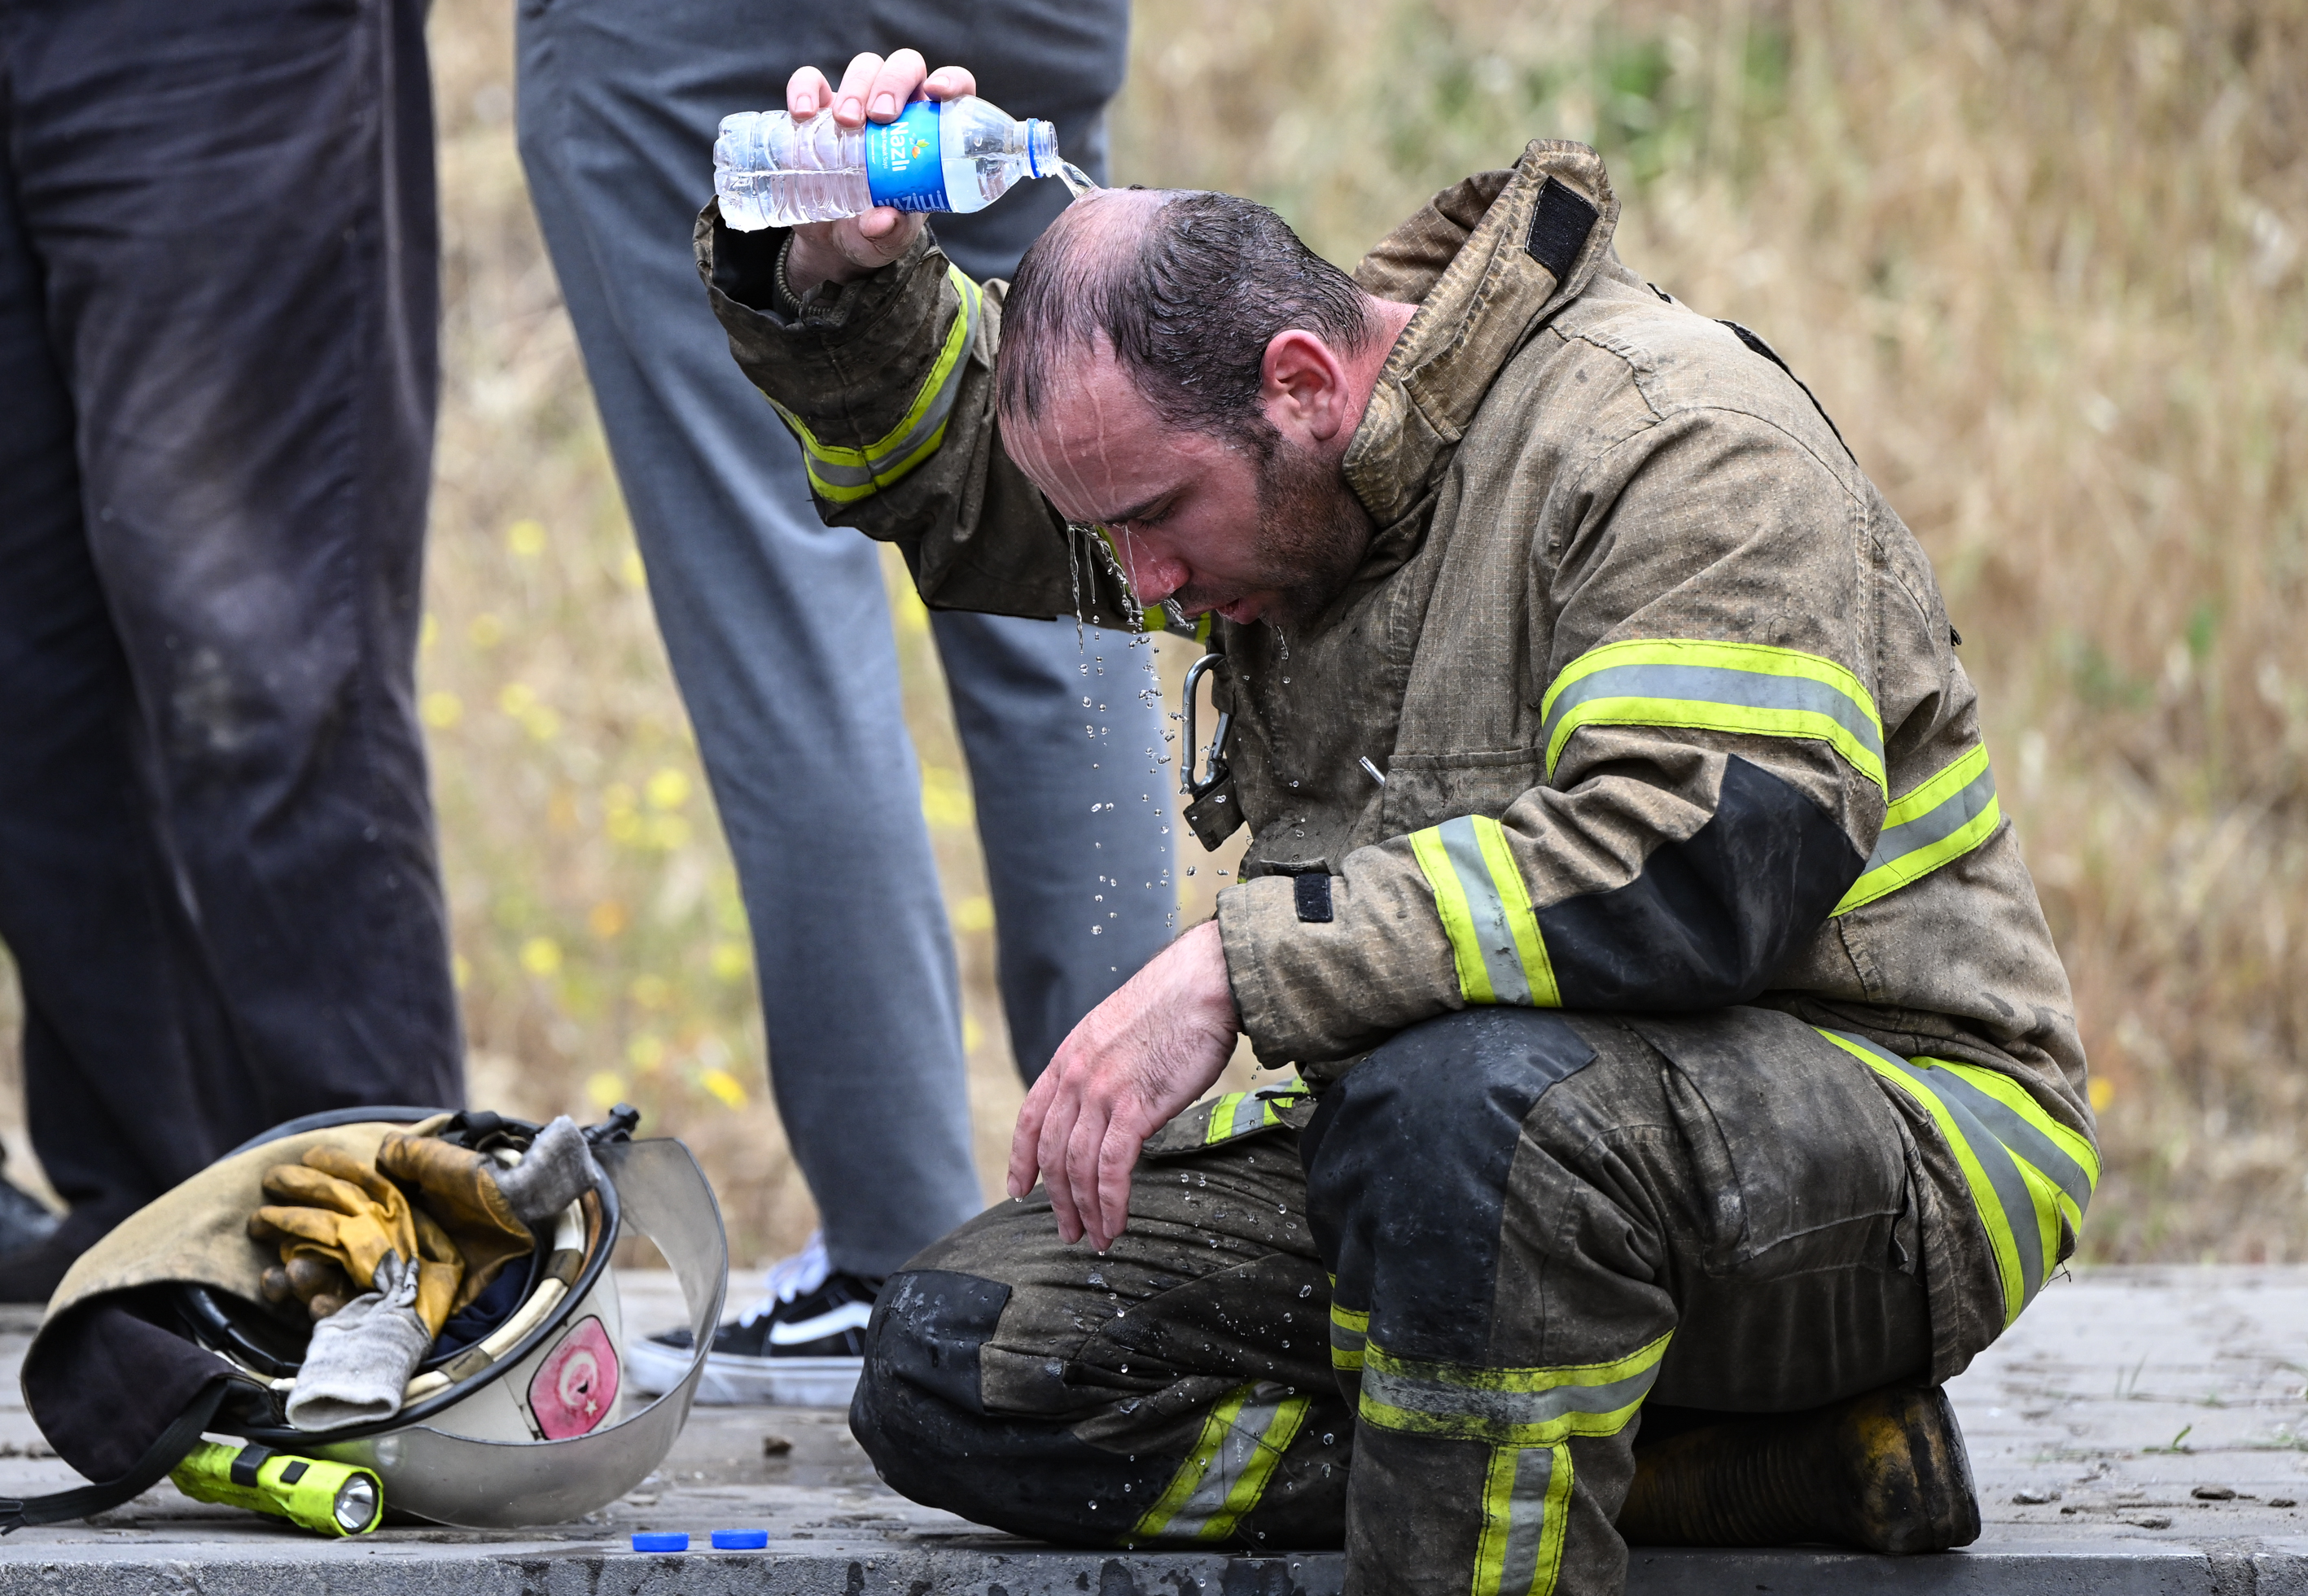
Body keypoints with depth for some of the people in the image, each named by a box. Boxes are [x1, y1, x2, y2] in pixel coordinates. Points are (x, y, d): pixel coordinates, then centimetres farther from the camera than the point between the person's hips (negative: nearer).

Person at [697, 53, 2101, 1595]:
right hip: (1465, 1167, 9)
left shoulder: (1673, 439, -18)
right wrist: (834, 272, -2)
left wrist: (1238, 967, -32)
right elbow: (930, 464, 21)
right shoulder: (1283, 463, 7)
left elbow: (1706, 871, -32)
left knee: (1466, 1096, -41)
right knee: (958, 1371, -6)